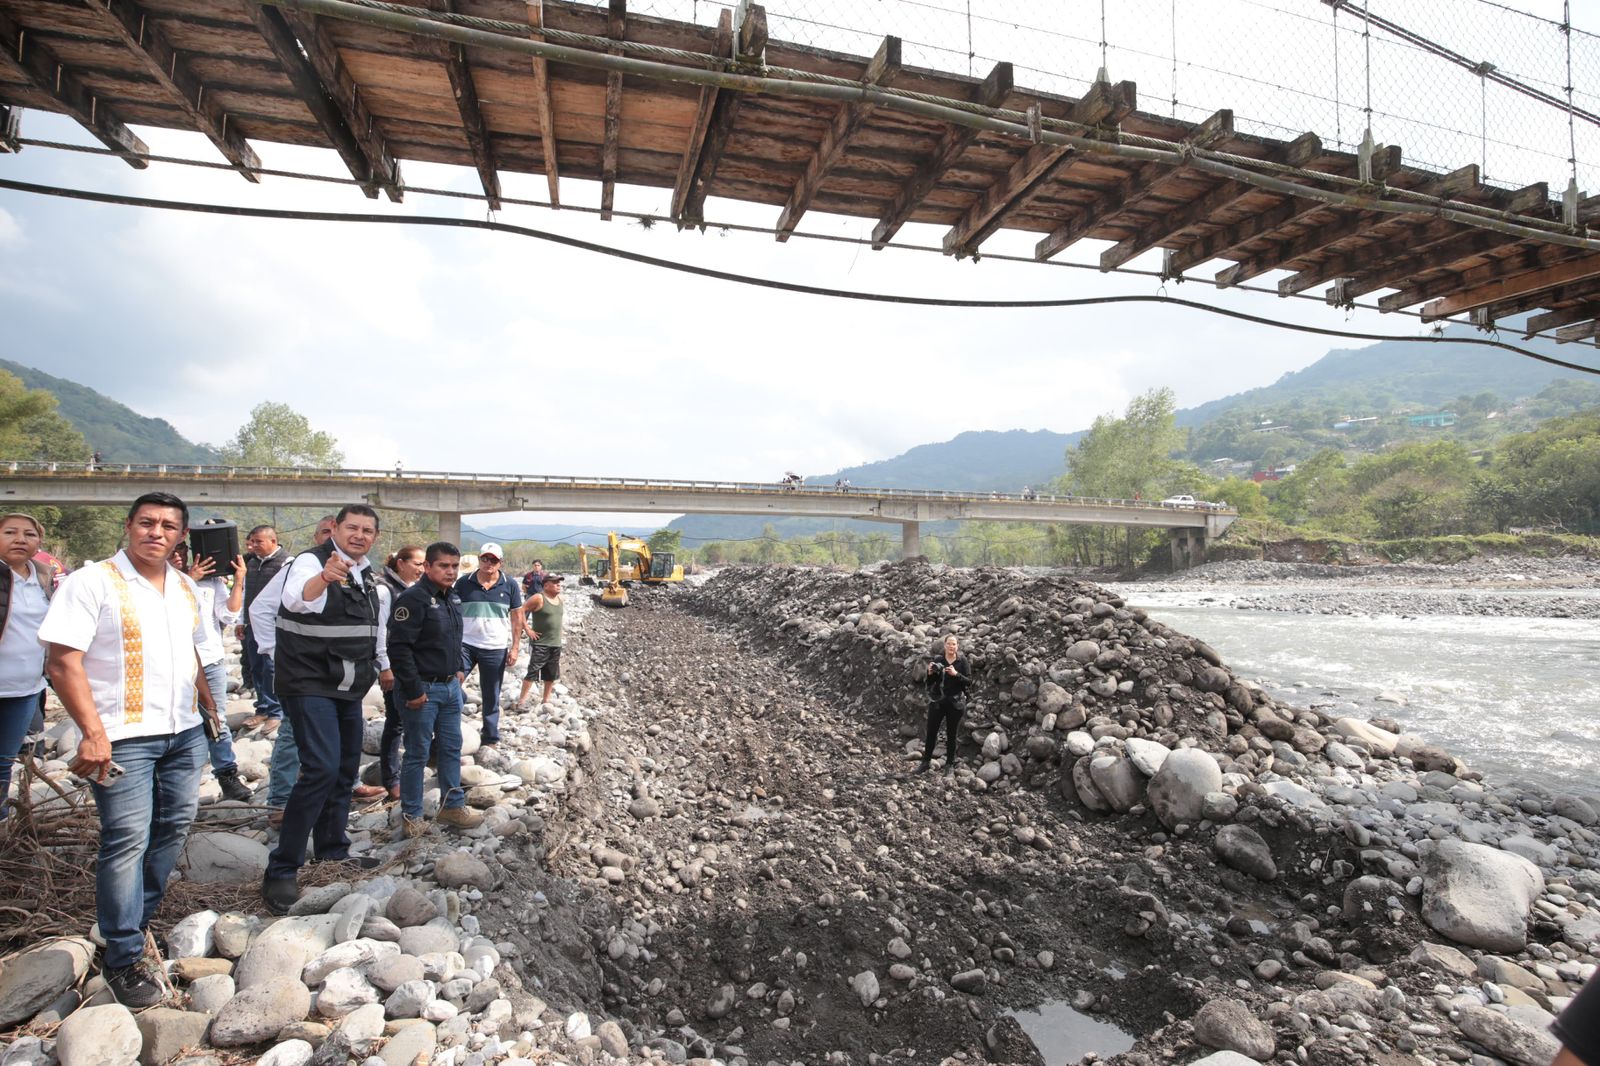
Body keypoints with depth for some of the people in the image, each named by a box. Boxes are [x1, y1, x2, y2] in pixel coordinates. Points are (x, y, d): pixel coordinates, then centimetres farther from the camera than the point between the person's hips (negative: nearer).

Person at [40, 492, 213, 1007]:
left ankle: (139, 918, 32)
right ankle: (122, 960, 9)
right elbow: (63, 662, -15)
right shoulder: (91, 582, -10)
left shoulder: (186, 588, 10)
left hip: (184, 732, 7)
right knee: (127, 840, -4)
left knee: (175, 825, 13)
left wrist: (205, 698, 16)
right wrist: (93, 732, -21)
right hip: (124, 738, -6)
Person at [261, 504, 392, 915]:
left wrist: (383, 665, 29)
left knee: (345, 771, 15)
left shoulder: (368, 577, 10)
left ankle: (333, 852, 30)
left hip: (348, 688, 8)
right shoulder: (311, 561, -13)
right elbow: (296, 598, -37)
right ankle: (281, 871, -9)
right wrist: (324, 577, -57)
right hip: (309, 684, -8)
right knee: (322, 768, -19)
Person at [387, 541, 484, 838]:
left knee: (451, 747, 15)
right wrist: (414, 690, -20)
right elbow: (399, 647, -22)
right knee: (418, 753, 4)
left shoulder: (453, 597, 8)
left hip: (450, 686, 8)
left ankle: (452, 805, 28)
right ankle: (411, 815, 19)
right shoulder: (413, 598, -18)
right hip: (423, 689, -8)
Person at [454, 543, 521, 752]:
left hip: (495, 649, 0)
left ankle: (490, 739, 21)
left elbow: (517, 617, 3)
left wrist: (515, 647, -3)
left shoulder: (510, 585, 0)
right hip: (464, 645, 0)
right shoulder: (463, 583, 0)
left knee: (491, 697, 10)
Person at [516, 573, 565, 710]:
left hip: (555, 644, 7)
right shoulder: (539, 598, -12)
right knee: (533, 672, -8)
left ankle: (546, 700, 24)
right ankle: (522, 700, 0)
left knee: (551, 674, 12)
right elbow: (521, 611, -13)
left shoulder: (559, 598, 8)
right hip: (539, 643, -7)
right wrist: (528, 629, -15)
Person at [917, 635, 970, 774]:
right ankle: (926, 761, 17)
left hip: (955, 703, 0)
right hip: (937, 701, 0)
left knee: (951, 735, 8)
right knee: (931, 732, 3)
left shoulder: (962, 661, -2)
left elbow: (969, 681, -7)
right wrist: (930, 673, -19)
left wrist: (956, 674, -21)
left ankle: (950, 764, 20)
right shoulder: (937, 659, -2)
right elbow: (929, 682, 2)